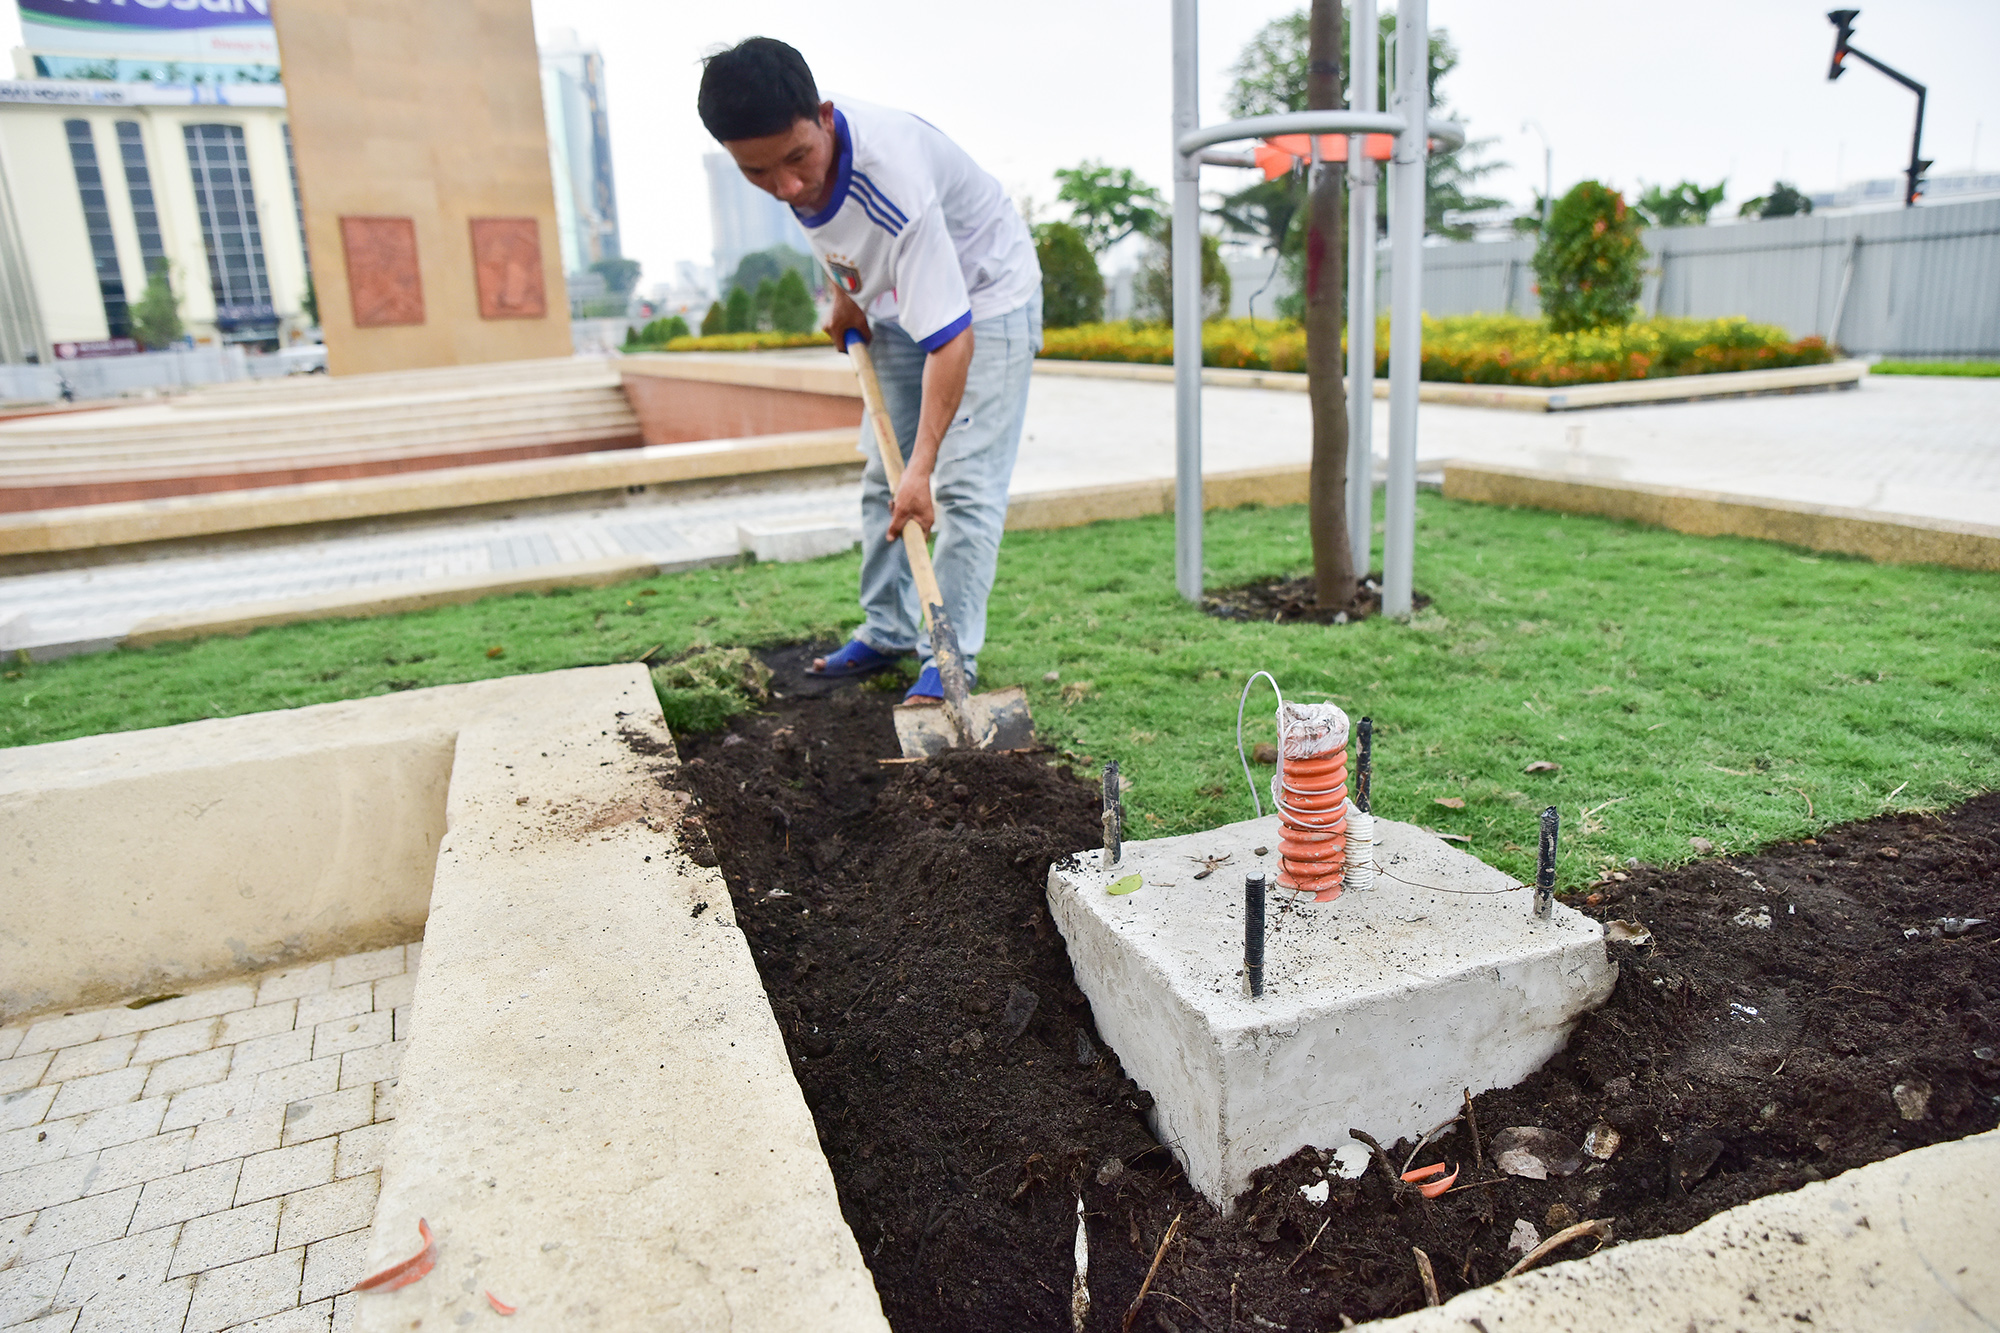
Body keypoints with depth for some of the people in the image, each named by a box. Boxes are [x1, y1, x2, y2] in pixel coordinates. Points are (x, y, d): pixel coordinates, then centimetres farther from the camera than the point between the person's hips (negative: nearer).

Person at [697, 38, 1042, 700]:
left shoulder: (894, 178, -41)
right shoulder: (789, 157, -19)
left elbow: (952, 339, -42)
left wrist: (922, 467, -45)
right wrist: (843, 290, 1)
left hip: (985, 298, -7)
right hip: (901, 301, 8)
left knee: (965, 484, -15)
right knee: (884, 476, 9)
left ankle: (951, 658, -9)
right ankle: (888, 632, 19)